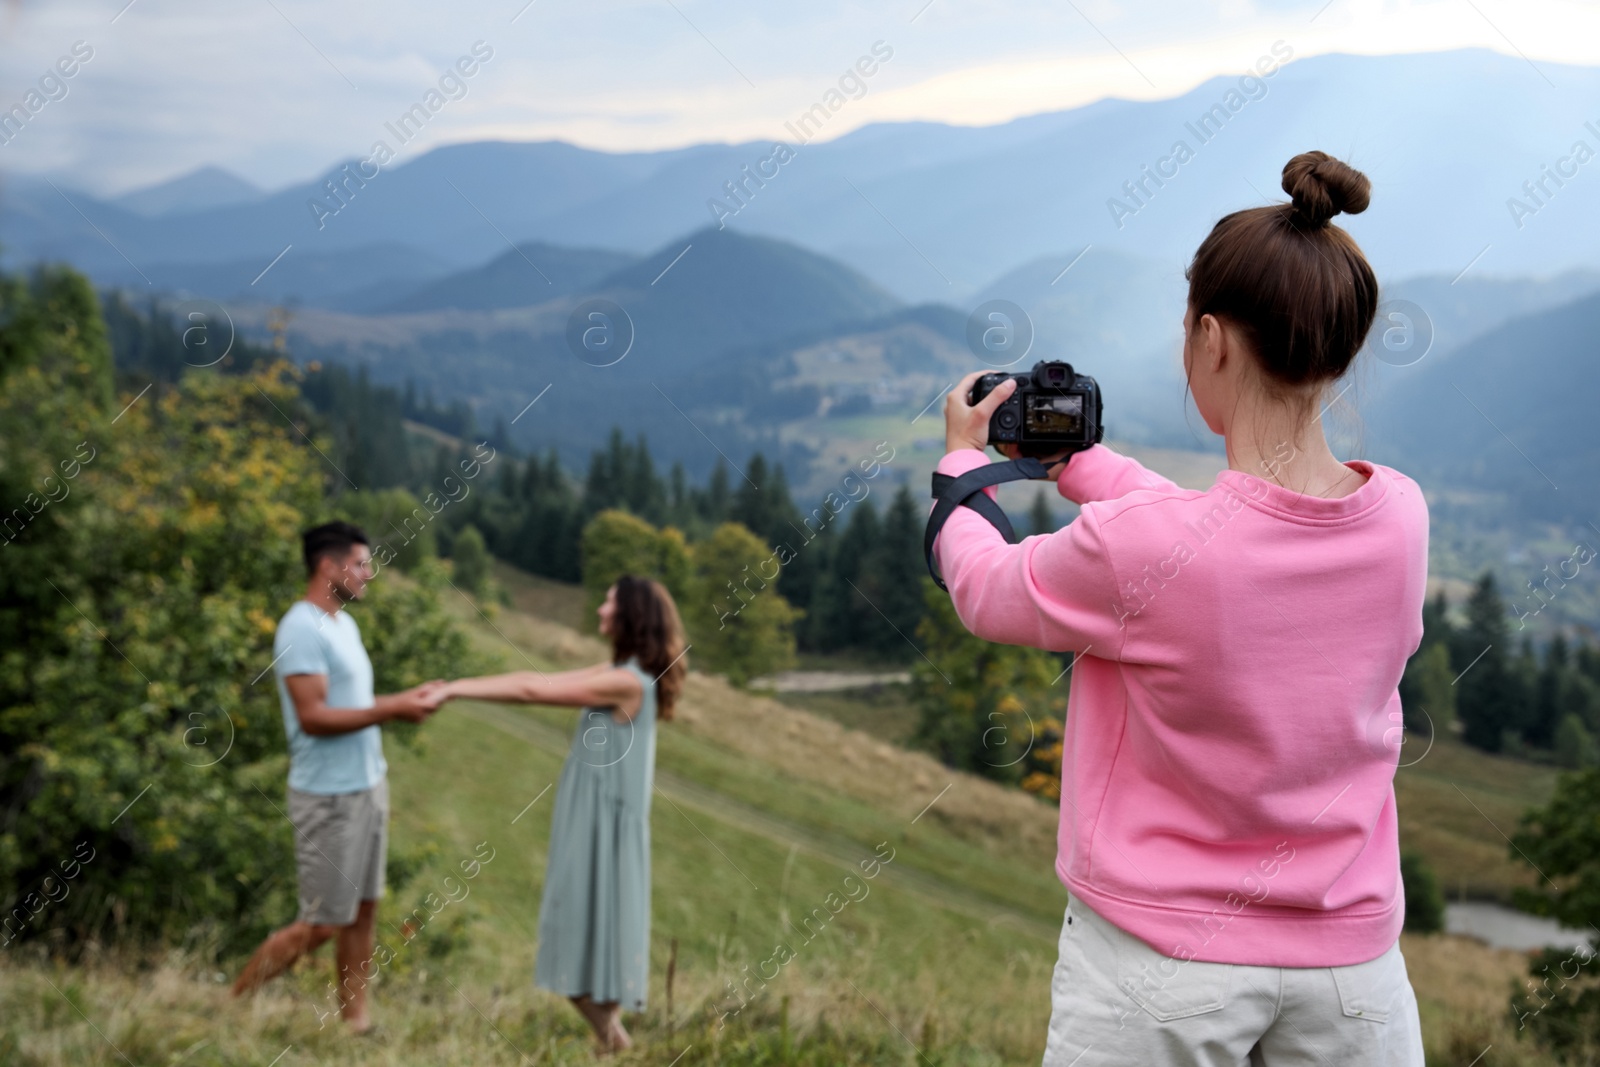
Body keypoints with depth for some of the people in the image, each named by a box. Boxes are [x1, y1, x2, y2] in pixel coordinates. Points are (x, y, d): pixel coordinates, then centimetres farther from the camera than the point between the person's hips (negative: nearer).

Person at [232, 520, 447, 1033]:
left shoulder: (343, 624, 13)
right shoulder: (302, 629, -16)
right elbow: (313, 716, -22)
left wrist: (407, 698, 4)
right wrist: (390, 711, -20)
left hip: (368, 784, 9)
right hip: (329, 796, -9)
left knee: (363, 909, 11)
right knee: (323, 922, -2)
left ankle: (355, 1018, 19)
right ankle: (236, 1002, 13)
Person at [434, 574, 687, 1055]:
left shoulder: (627, 682, -18)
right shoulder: (619, 674, 12)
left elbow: (533, 690, -17)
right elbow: (537, 679, 9)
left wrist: (455, 690, -11)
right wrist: (459, 685, 3)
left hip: (604, 824, -9)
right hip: (590, 820, 9)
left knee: (595, 925, -3)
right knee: (589, 926, 12)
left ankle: (613, 1040, 6)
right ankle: (612, 1038, 21)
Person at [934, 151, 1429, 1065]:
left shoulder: (1132, 544, -23)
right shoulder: (1400, 516, -7)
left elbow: (987, 589, -2)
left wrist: (963, 461, 17)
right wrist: (1075, 460, 20)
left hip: (1161, 967, -4)